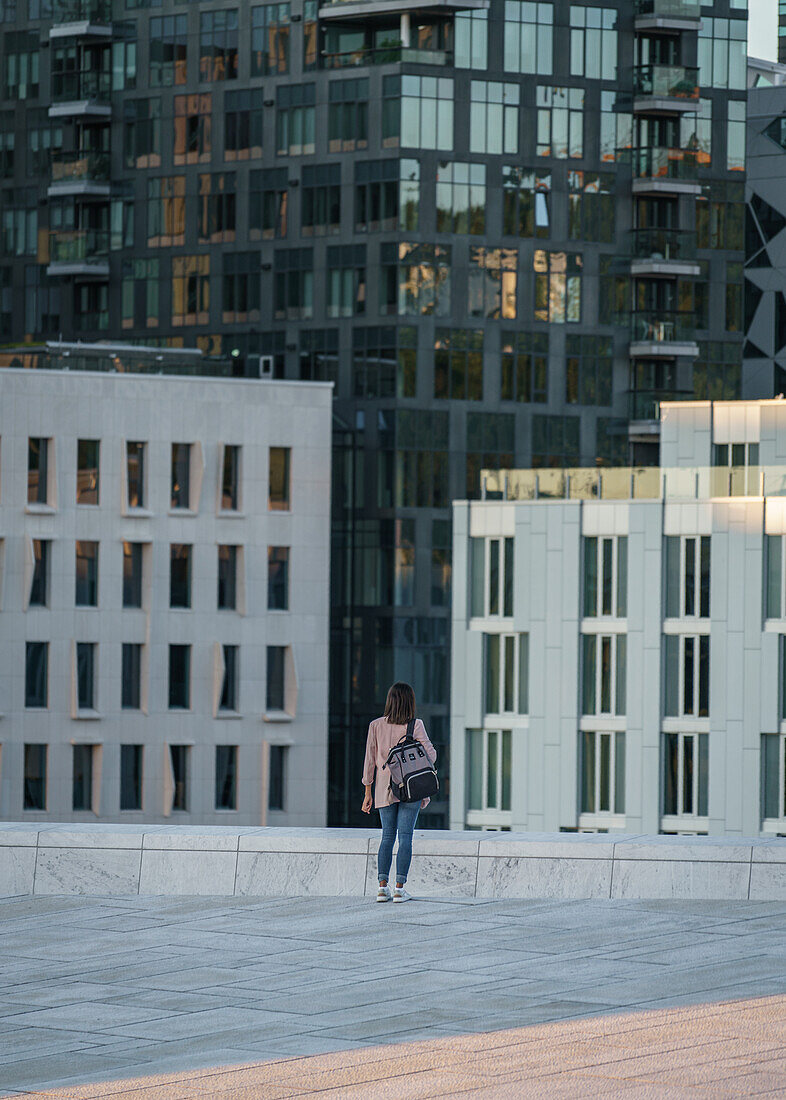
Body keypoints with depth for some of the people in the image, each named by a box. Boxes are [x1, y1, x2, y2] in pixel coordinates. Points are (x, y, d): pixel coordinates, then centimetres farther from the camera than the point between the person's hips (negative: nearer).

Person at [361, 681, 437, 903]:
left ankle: (383, 887, 2)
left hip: (384, 789, 2)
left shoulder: (376, 726, 1)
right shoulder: (415, 726, -6)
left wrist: (368, 793, 9)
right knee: (405, 836, 1)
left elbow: (369, 761, 3)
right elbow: (430, 753, -8)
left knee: (387, 836, 10)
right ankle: (399, 888, -3)